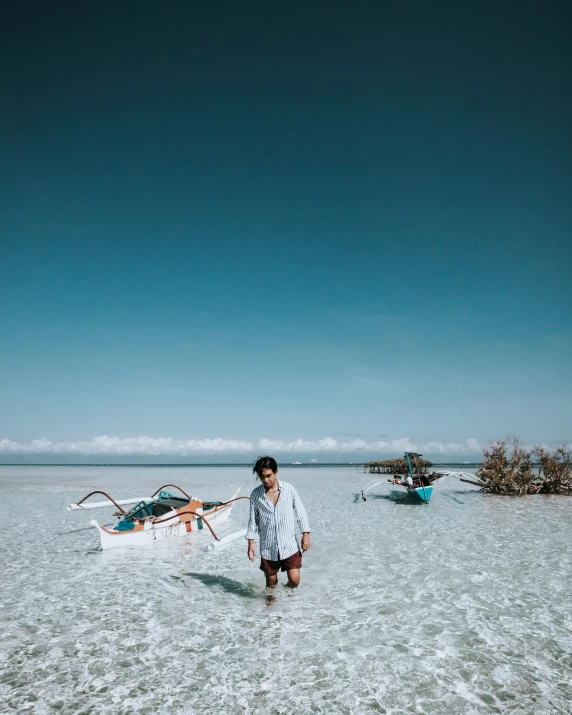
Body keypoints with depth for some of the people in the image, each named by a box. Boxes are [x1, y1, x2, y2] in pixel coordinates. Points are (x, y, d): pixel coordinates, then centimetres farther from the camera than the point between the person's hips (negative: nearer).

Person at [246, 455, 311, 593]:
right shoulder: (256, 494, -4)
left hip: (289, 545, -1)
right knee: (271, 583, 10)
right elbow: (253, 520, 3)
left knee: (294, 580, -3)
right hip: (268, 547, 1)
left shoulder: (288, 489, -6)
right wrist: (250, 544, 2)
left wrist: (305, 534, -4)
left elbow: (300, 513, 1)